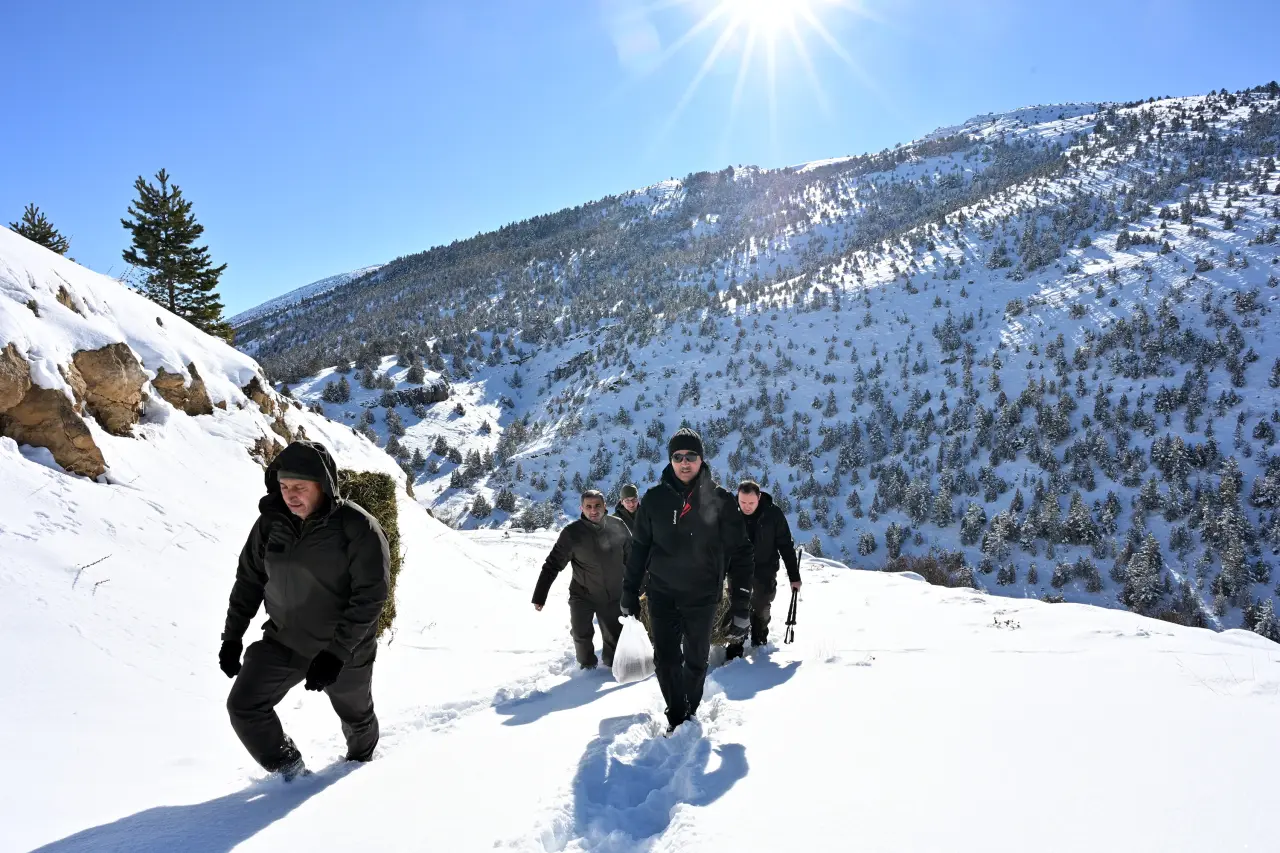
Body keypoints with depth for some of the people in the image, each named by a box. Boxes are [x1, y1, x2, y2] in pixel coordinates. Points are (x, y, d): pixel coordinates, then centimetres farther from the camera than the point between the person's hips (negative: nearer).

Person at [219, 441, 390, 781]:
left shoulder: (358, 528, -24)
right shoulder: (271, 522, -9)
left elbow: (370, 596, -23)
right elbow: (249, 579, 5)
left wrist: (336, 652, -27)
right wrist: (232, 636, 3)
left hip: (345, 650, -3)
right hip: (283, 641, 4)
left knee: (356, 716, 18)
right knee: (243, 707, -10)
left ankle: (360, 761, 53)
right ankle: (290, 773, 12)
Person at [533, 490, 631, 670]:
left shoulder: (618, 526, -9)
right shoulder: (572, 533, -16)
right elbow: (553, 565, -11)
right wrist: (539, 596, -12)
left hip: (613, 596, 2)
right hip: (582, 595, -2)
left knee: (614, 637, 11)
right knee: (582, 635, -4)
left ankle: (612, 666, 36)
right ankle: (588, 666, 24)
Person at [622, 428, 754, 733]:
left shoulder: (720, 500, -7)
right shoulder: (655, 499, -2)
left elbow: (739, 554, -6)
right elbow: (639, 548, 7)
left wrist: (740, 606, -9)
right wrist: (630, 593, 7)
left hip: (702, 596, -1)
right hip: (662, 594, 1)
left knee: (696, 660, 13)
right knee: (666, 660, 1)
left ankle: (690, 714, 33)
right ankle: (676, 716, 18)